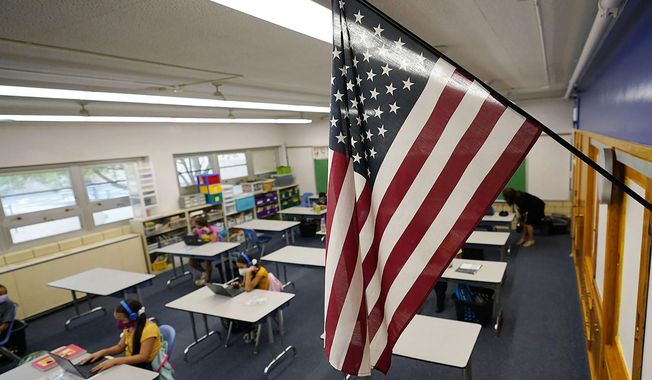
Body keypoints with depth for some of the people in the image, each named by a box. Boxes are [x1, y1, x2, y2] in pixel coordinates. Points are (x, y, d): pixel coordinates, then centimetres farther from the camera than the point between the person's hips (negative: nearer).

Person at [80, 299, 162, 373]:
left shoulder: (149, 329, -25)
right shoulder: (129, 326, 2)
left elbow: (143, 357, -28)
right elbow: (120, 347, 11)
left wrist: (114, 361, -33)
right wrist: (102, 352, -6)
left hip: (147, 367, -8)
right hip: (131, 363, 8)